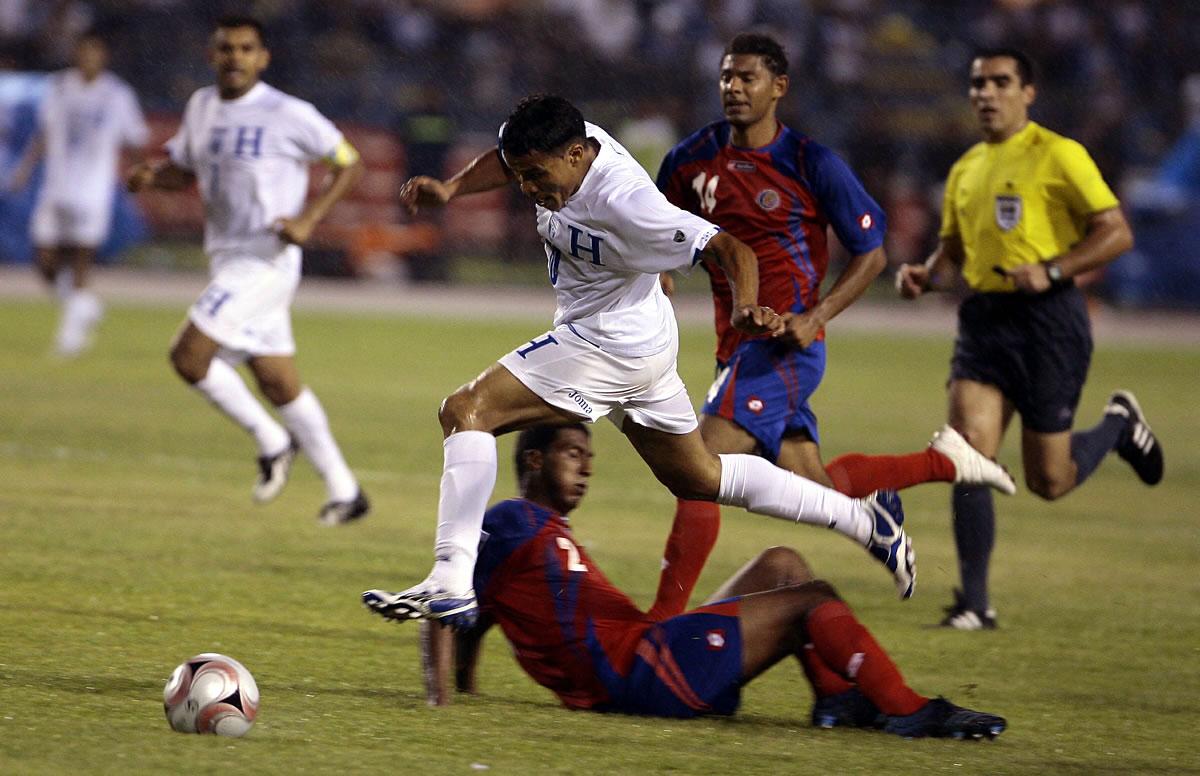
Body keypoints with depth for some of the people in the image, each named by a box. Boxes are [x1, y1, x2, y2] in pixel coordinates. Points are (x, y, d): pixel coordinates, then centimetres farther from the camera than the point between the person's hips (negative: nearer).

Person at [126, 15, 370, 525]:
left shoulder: (288, 115, -11)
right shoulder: (202, 107, 9)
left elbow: (349, 163, -3)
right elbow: (183, 169, 21)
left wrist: (309, 219, -15)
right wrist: (150, 177, -2)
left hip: (266, 259, -8)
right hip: (227, 258, 8)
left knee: (189, 357, -16)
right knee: (278, 384, 10)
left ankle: (272, 441, 2)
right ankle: (344, 491, 19)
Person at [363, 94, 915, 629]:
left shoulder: (624, 203, -30)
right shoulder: (566, 143, -8)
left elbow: (729, 249, -29)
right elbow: (507, 158, 15)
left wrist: (745, 307, -48)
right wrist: (449, 190, -2)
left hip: (610, 344, -10)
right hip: (641, 343, 10)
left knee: (465, 412, -17)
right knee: (698, 479, 22)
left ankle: (450, 584, -26)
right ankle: (861, 517, 30)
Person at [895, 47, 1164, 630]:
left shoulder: (1057, 155, -6)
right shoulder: (965, 170, 14)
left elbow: (1116, 232, -9)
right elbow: (953, 251, 25)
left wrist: (1050, 270, -20)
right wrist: (924, 277, 2)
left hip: (1047, 319, -5)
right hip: (983, 319, 5)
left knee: (1048, 482, 2)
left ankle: (1118, 425, 34)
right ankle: (974, 602, -8)